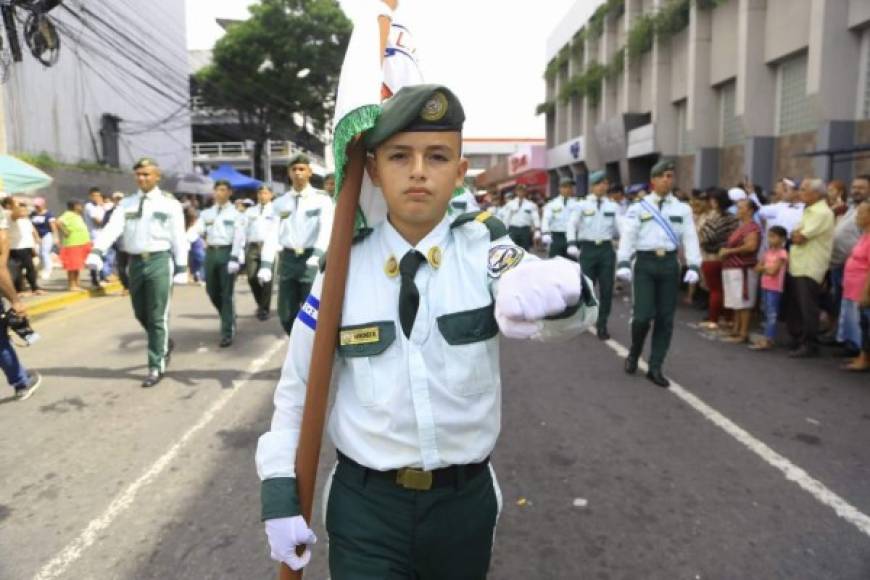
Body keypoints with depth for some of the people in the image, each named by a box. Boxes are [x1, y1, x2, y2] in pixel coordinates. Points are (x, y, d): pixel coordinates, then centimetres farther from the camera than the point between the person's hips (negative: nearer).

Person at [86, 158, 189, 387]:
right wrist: (96, 251, -20)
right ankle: (165, 344, 41)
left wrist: (181, 268, -5)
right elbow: (112, 227, -5)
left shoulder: (169, 203, 0)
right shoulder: (127, 203, 10)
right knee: (141, 314, 15)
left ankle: (156, 367, 8)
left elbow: (179, 237, -1)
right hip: (135, 262, 5)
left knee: (157, 317, -2)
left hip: (159, 261, -5)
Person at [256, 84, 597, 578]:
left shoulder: (483, 250, -11)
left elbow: (566, 315, -29)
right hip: (365, 506, -1)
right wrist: (281, 490, -2)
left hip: (467, 499, 2)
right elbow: (297, 386, 0)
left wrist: (555, 286, -51)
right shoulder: (342, 270, -9)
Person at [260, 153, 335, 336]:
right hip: (288, 259, 4)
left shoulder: (322, 199, 0)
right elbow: (272, 234, 4)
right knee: (286, 314, 10)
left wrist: (316, 256, -29)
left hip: (311, 259, -4)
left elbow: (326, 229, -13)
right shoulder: (280, 203, 11)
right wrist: (266, 265, -8)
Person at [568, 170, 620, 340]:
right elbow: (573, 225, -1)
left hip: (606, 249, 2)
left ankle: (602, 325, 13)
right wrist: (572, 245, -12)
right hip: (588, 249, -2)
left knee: (606, 288, 2)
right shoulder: (582, 205, 3)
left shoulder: (613, 206, 9)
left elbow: (618, 230, 10)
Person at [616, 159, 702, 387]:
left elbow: (690, 238, 4)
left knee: (665, 318, 4)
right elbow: (628, 235, -5)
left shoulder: (683, 209, 10)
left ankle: (655, 368, 15)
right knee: (643, 315, -9)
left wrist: (693, 266, -8)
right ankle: (633, 354, 21)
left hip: (669, 263, 3)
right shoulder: (638, 207, 3)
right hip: (645, 262, -3)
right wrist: (623, 263, -18)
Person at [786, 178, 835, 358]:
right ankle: (796, 340, 24)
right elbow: (796, 236, 20)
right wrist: (797, 234, 0)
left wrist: (797, 234, 2)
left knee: (807, 308, -3)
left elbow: (799, 238, -18)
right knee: (795, 307, 14)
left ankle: (808, 345, 6)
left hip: (809, 269, -9)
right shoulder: (810, 211, 18)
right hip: (797, 266, 9)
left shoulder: (822, 213, -13)